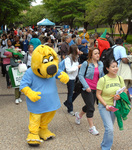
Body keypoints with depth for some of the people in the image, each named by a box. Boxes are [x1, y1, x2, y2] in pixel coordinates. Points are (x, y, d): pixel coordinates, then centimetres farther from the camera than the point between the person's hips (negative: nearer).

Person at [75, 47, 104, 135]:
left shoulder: (101, 64, 5)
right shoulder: (86, 63, -11)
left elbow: (102, 76, 13)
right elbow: (80, 75, -11)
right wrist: (86, 86, -18)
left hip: (95, 89, 6)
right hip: (87, 89, -6)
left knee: (89, 106, 17)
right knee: (91, 108, -5)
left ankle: (79, 115, 46)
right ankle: (92, 128, 7)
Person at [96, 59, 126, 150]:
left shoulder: (120, 79, -1)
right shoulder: (103, 79, -15)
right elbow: (98, 94, -12)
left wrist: (120, 96, -16)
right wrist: (106, 105, -21)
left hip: (115, 107, 5)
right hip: (104, 107, -5)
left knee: (109, 128, 17)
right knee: (110, 129, -13)